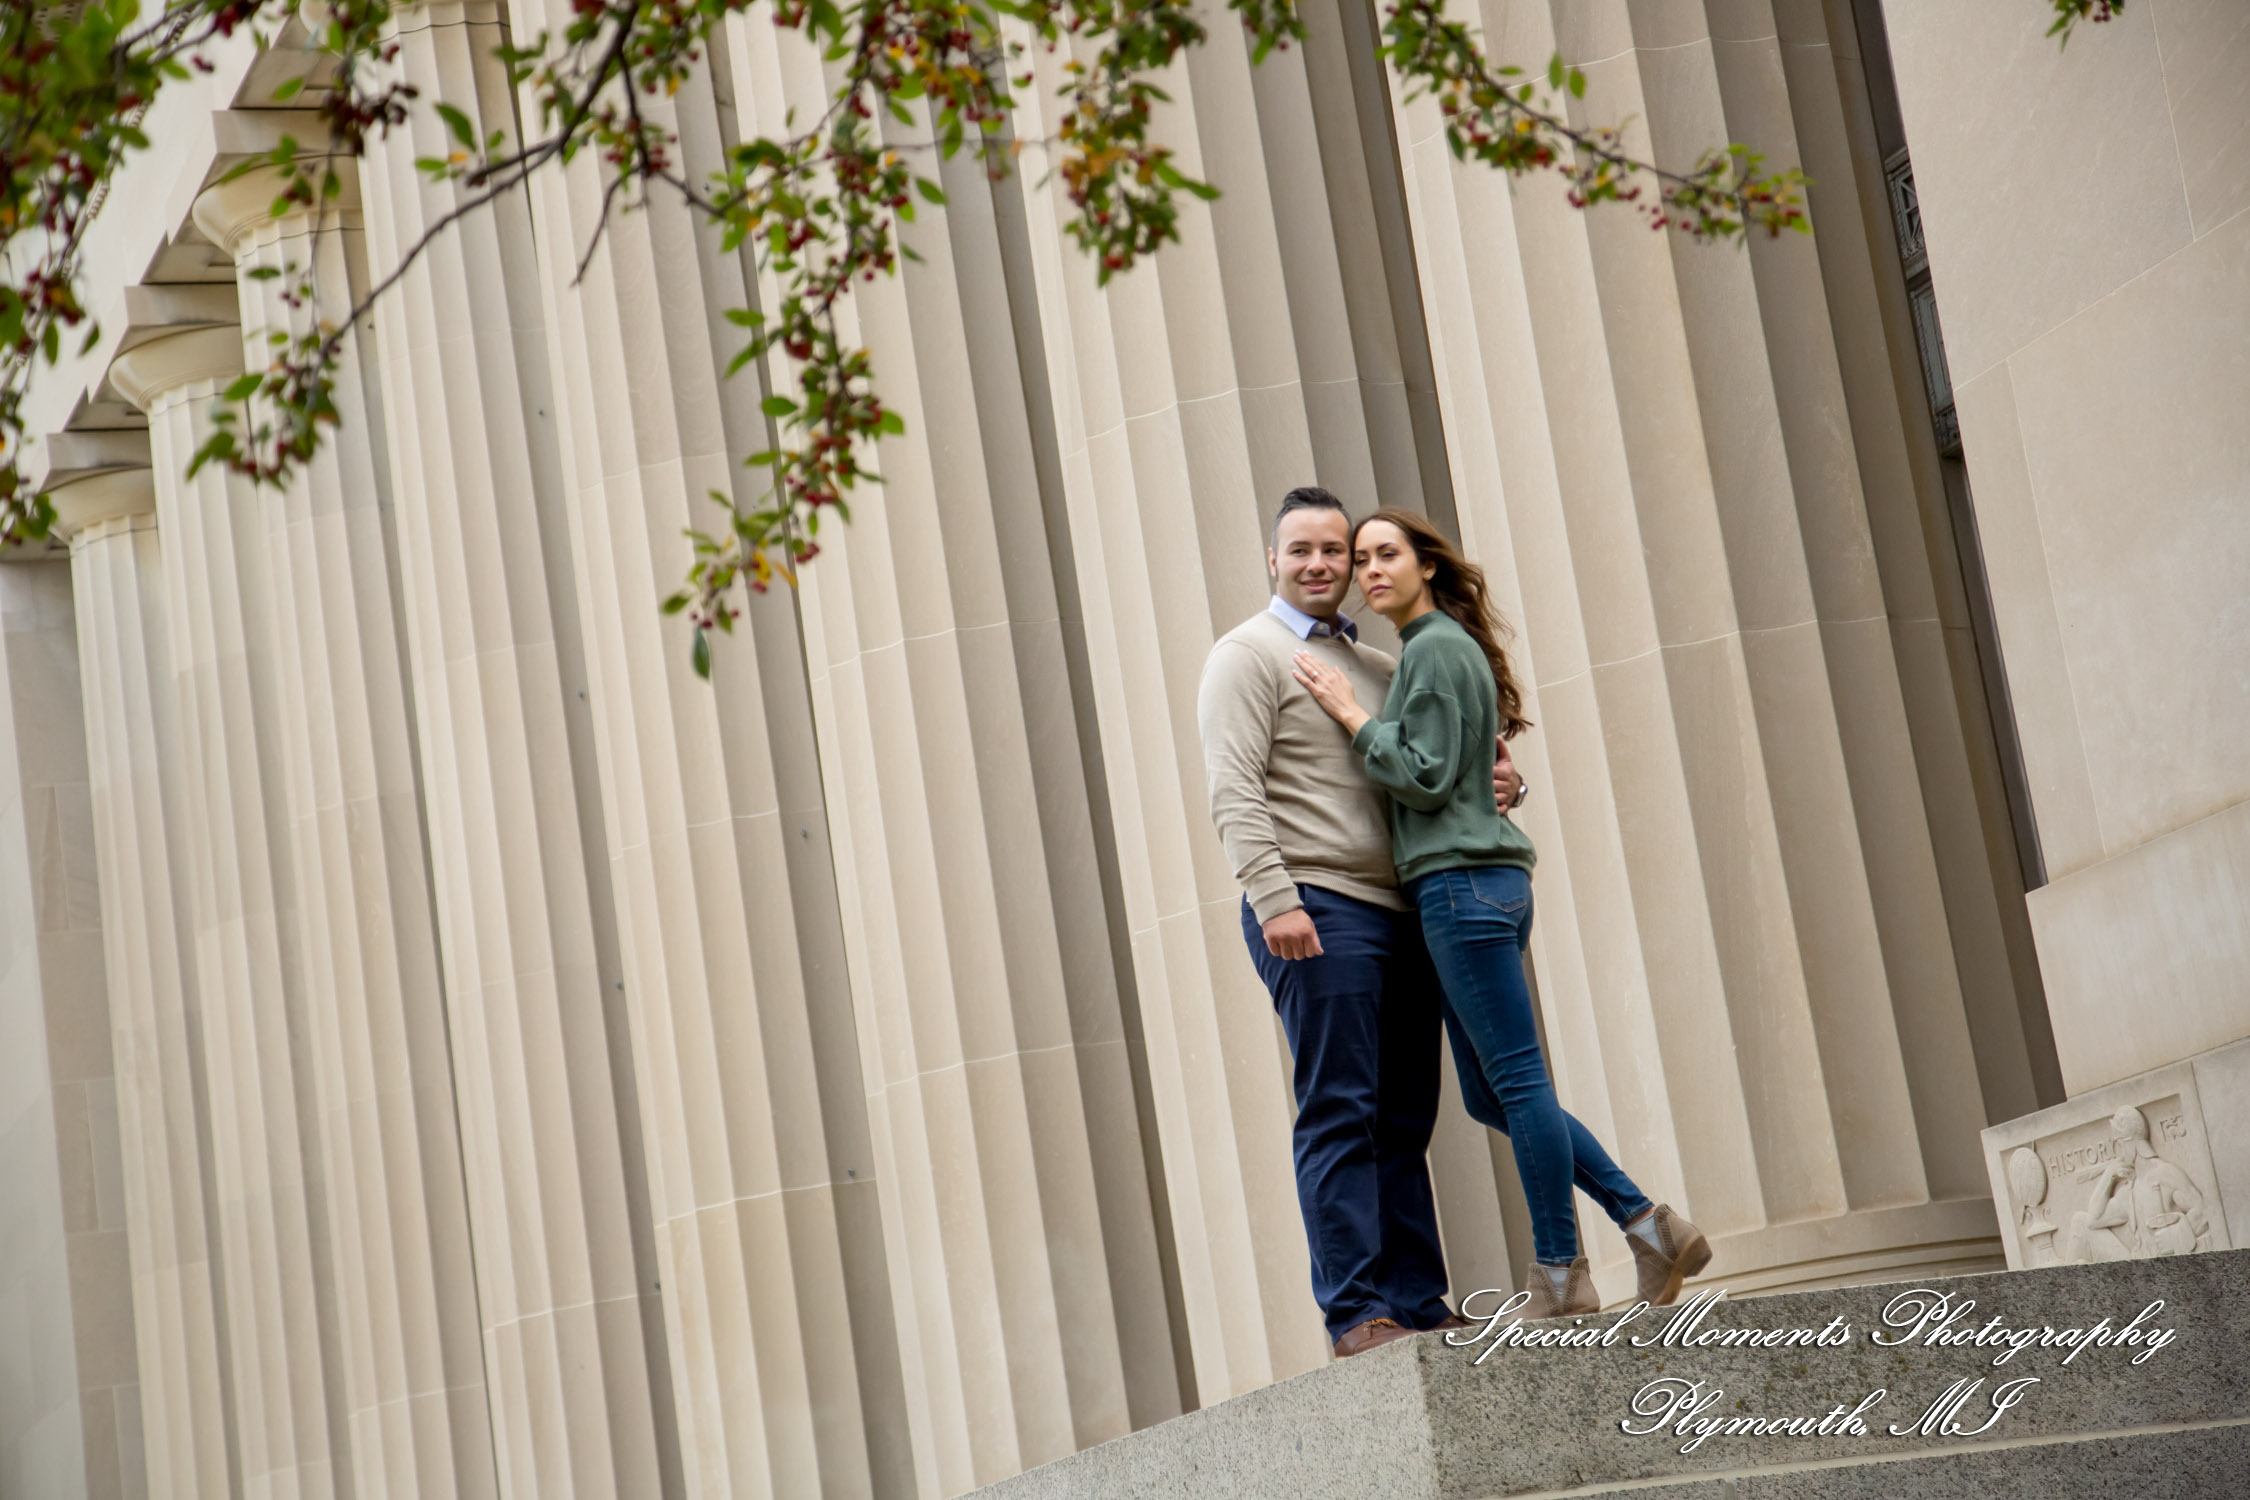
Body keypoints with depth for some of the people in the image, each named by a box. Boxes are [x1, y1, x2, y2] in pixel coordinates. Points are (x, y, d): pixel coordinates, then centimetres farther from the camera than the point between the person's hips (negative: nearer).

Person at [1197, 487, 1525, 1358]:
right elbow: (1234, 793, -10)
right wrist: (1274, 899, -22)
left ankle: (1418, 1303, 8)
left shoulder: (1375, 666, 22)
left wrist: (1496, 785, 5)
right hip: (1315, 909, -7)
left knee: (1403, 1119, 6)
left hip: (1397, 910, 7)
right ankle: (1356, 1311, -9)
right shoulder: (1249, 655, 1)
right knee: (1339, 1114, -9)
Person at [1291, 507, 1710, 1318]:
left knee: (1517, 1080, -6)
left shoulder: (1436, 648, -8)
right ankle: (1647, 1222, 10)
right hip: (1481, 885, 10)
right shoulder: (1434, 647, 22)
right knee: (1492, 1091, 10)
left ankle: (1560, 1274, -2)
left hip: (1464, 882, -10)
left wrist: (1351, 712, -8)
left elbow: (1426, 779, -14)